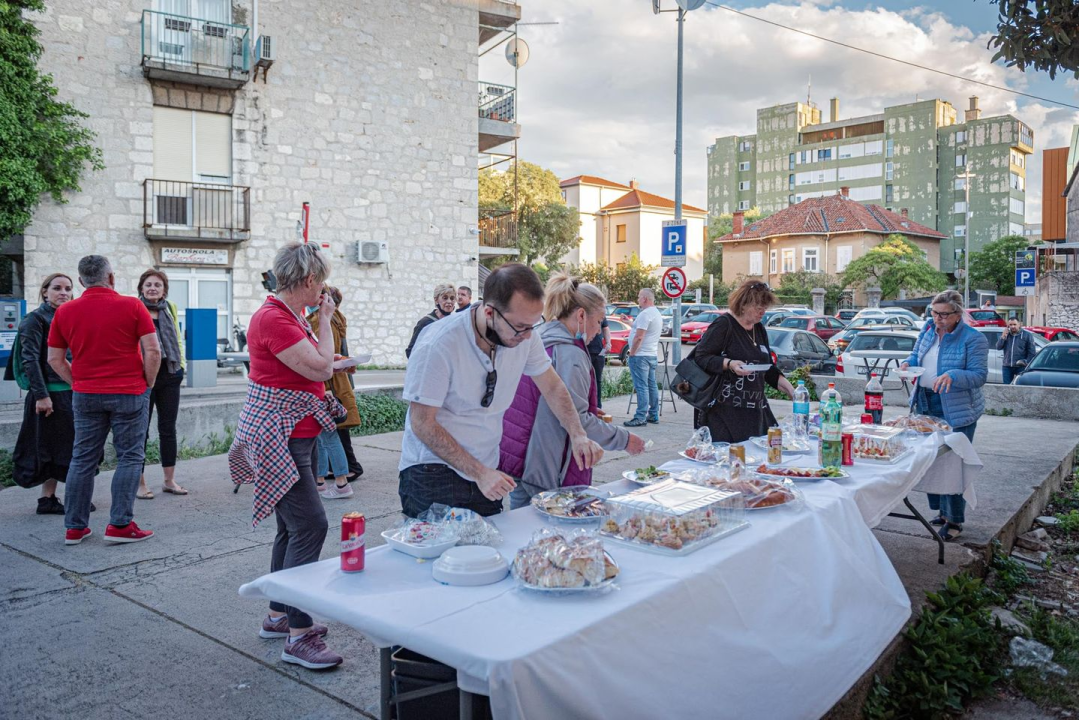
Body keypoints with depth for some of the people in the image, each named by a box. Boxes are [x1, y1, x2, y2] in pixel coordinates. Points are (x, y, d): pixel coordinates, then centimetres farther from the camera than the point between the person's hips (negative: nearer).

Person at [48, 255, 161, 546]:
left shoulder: (65, 312, 4)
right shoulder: (132, 306, -7)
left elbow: (55, 359, 6)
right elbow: (153, 351, -11)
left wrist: (78, 383, 15)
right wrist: (147, 383, 1)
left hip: (85, 396, 4)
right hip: (129, 393, -3)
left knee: (82, 459, 11)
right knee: (129, 458, 4)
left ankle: (74, 527, 16)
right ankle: (120, 525, 2)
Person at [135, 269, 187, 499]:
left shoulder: (170, 308, 12)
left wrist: (181, 365, 13)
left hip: (169, 375, 4)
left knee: (168, 428, 9)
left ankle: (170, 481, 18)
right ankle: (140, 484, 11)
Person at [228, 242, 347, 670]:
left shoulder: (293, 316, 13)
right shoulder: (272, 319, -18)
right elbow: (320, 368, -19)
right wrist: (325, 321, -10)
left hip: (299, 436, 11)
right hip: (277, 438, -10)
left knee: (293, 528, 16)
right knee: (310, 525, -14)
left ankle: (278, 616, 29)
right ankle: (298, 637, -8)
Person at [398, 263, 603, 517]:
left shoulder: (524, 336, -7)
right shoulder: (438, 346, -23)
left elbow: (553, 387, 7)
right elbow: (422, 424, -19)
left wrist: (578, 435, -9)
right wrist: (479, 473, -24)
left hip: (486, 472, 5)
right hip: (434, 474, -5)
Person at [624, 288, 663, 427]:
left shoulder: (645, 314, -17)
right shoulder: (657, 313, 16)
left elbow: (639, 337, -21)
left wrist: (631, 353, -15)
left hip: (640, 355, -10)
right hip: (652, 355, 10)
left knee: (641, 387, -10)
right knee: (652, 385, 13)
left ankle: (640, 417, -11)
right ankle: (653, 415, 18)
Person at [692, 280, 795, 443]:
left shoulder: (759, 329, 16)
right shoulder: (724, 325, -8)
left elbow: (768, 368, 21)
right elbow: (701, 357, -12)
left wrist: (789, 389, 10)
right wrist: (729, 364, -25)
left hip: (755, 409, 8)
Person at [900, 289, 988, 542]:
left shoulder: (973, 339, -11)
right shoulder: (928, 330, 7)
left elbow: (979, 375, -15)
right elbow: (916, 355, 18)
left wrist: (953, 376, -32)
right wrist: (907, 363, -5)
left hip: (957, 411, -6)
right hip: (926, 405, 7)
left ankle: (955, 520, 9)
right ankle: (942, 510, 27)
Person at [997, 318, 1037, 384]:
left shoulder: (1027, 335, 1)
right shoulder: (1006, 334, 12)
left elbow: (1032, 352, -1)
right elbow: (998, 347, 3)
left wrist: (1027, 362, -8)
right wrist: (1003, 337, -8)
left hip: (1021, 367, -3)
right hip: (1007, 366, 3)